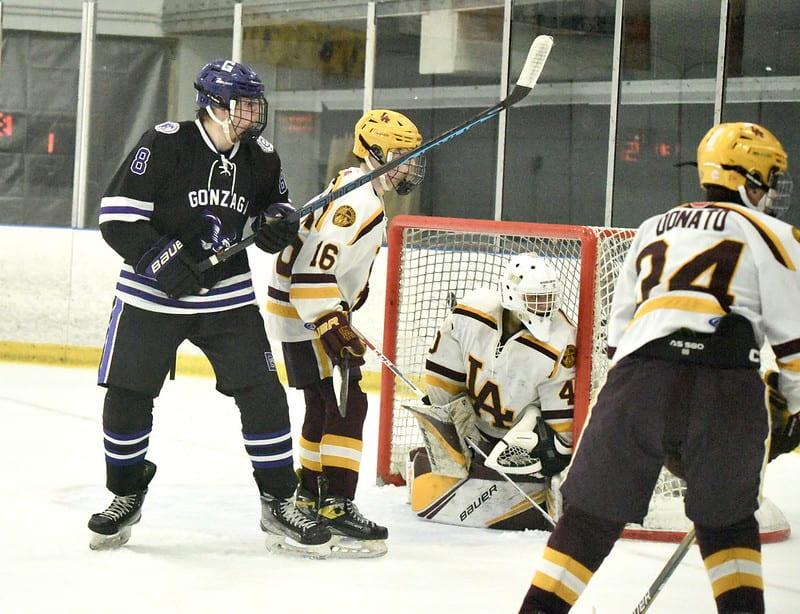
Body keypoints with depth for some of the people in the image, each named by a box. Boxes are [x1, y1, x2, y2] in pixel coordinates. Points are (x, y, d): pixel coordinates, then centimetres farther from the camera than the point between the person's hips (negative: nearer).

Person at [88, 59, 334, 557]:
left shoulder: (261, 158, 1)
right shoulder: (164, 145, -13)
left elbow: (275, 205, 19)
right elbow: (116, 217, -14)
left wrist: (277, 221, -5)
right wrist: (163, 259, -25)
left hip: (228, 298, 3)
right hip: (153, 293, -3)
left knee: (263, 394, -6)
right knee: (127, 398, 0)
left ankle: (278, 504, 5)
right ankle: (126, 496, 23)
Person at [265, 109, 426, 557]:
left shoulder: (363, 194, 13)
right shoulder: (356, 200, -21)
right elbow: (312, 269, -29)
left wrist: (342, 319, 25)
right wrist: (334, 328, -30)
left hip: (322, 313, 11)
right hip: (307, 316, -11)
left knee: (325, 407, 18)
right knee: (347, 405, -14)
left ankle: (309, 497, 29)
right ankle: (335, 507, -16)